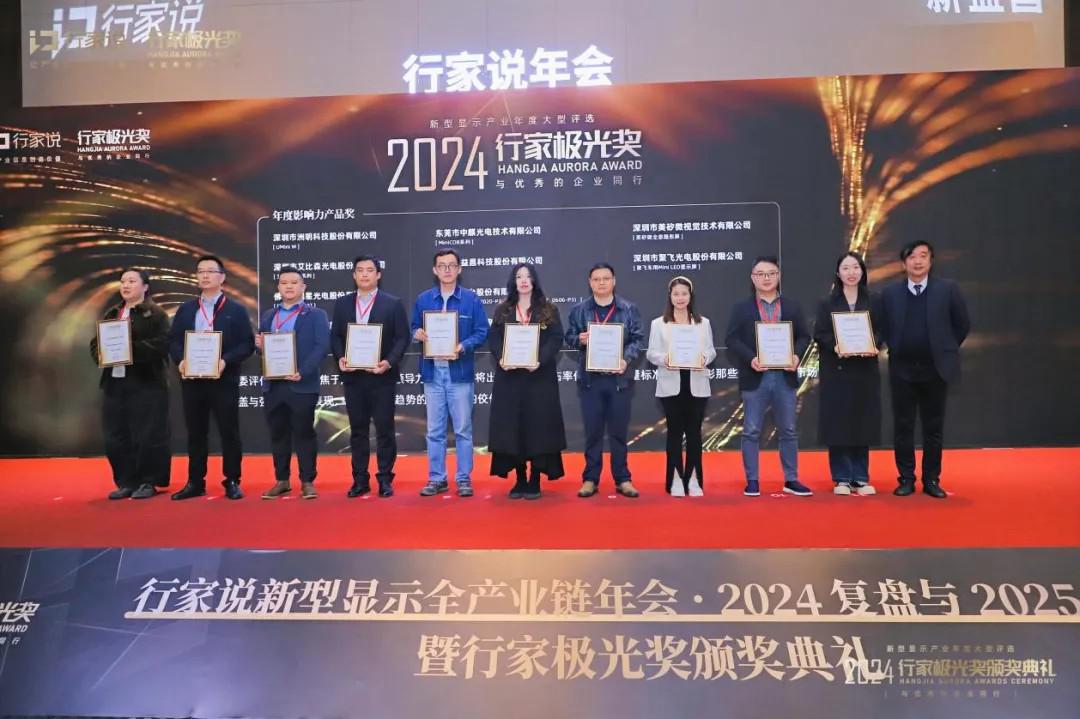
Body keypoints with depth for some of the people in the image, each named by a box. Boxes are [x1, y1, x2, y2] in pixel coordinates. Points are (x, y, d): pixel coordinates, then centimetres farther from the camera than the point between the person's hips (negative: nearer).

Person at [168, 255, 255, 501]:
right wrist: (180, 360, -10)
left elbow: (247, 344, -4)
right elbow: (173, 340, 10)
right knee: (195, 433, 9)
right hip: (192, 380, 3)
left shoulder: (236, 310, 2)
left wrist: (225, 361, -19)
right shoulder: (185, 309, 13)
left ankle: (232, 482, 9)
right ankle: (195, 482, 17)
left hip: (224, 380, -3)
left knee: (229, 432, 1)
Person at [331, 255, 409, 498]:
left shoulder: (393, 303, 1)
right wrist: (340, 358, -9)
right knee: (357, 430, 8)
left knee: (384, 429, 1)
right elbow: (335, 336, 10)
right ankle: (360, 480, 16)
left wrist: (389, 362, -18)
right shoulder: (342, 304, 11)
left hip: (382, 376, -3)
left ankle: (385, 479, 10)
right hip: (352, 376, 3)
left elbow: (402, 338, -4)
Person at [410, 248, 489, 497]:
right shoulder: (423, 299, 8)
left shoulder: (471, 299, 0)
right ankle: (436, 478, 17)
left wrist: (462, 347, -18)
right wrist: (418, 334, -12)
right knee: (435, 430, 8)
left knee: (463, 429, 3)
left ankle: (464, 479, 13)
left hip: (460, 371, -2)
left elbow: (481, 332, -2)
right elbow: (415, 329, 11)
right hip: (432, 371, 2)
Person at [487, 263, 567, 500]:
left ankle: (535, 481, 6)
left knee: (538, 425, -2)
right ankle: (520, 480, 13)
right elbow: (494, 339, 3)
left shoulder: (549, 310, 5)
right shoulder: (502, 311, 11)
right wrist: (500, 358, -17)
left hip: (539, 377, -2)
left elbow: (556, 339, -4)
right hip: (509, 377, 2)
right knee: (512, 427, 2)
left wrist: (540, 360, -20)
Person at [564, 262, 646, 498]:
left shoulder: (629, 309, 3)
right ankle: (590, 479, 15)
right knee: (592, 431, 6)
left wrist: (626, 359, -16)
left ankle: (622, 479, 17)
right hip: (590, 378, 1)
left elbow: (638, 339, 0)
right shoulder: (579, 310, 6)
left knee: (619, 430, 6)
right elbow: (569, 337, 8)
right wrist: (579, 340, -14)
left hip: (619, 377, 0)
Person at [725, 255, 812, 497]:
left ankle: (791, 480, 17)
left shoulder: (792, 306, 10)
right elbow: (732, 339, -3)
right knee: (751, 431, 2)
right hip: (755, 377, -2)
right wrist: (750, 358, -18)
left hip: (785, 376, 2)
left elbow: (803, 336, 9)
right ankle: (752, 481, 10)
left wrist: (797, 355, -11)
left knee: (789, 430, 7)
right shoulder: (742, 308, 4)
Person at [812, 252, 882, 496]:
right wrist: (835, 346, -22)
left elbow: (881, 331, 4)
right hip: (836, 370, -2)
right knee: (838, 424, -1)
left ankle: (861, 478, 12)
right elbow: (819, 334, -3)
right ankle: (841, 479, 7)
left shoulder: (873, 302, 9)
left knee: (863, 423, 3)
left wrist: (874, 346, -16)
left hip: (865, 370, 2)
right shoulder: (827, 303, 3)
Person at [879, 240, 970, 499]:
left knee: (934, 427, 6)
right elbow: (884, 328, 10)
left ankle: (932, 479, 16)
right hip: (902, 369, 1)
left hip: (936, 369, -1)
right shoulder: (890, 293, 2)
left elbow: (963, 324, 5)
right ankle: (906, 478, 14)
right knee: (903, 427, 5)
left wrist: (945, 350, 5)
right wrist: (895, 351, 3)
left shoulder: (948, 289, 0)